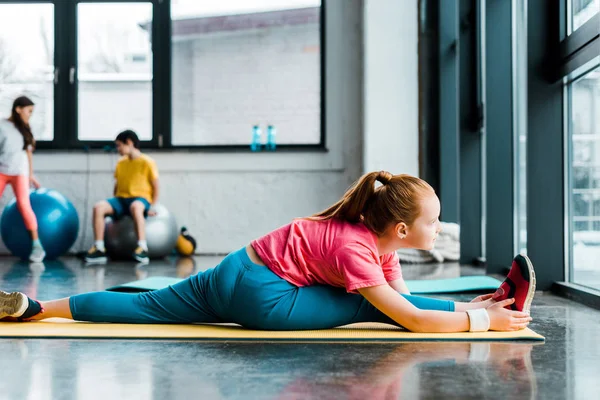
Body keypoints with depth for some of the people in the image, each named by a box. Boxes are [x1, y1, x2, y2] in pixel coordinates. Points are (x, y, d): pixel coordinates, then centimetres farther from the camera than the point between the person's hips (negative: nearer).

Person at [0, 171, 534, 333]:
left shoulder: (378, 243, 8)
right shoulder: (356, 247, -20)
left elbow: (408, 298, 7)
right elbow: (411, 319, -24)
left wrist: (467, 308, 2)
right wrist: (483, 320, -20)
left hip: (235, 276, 9)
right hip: (259, 294, -8)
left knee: (146, 307, 14)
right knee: (375, 302, -11)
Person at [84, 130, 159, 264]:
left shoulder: (147, 162, -2)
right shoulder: (121, 163, 16)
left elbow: (155, 186, -1)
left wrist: (151, 207, -8)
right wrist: (114, 205, 11)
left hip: (141, 198, -5)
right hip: (121, 199, 5)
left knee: (135, 207, -43)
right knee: (99, 207, -24)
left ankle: (142, 248, -45)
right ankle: (99, 249, -21)